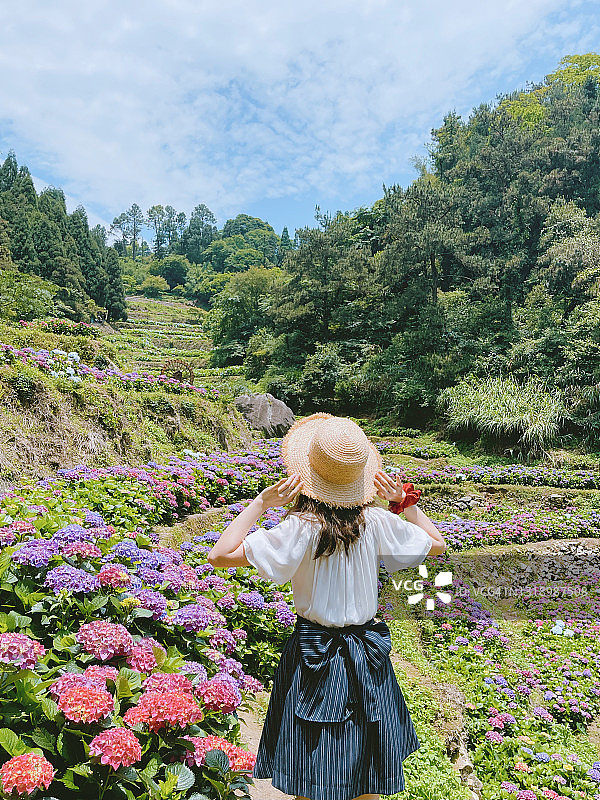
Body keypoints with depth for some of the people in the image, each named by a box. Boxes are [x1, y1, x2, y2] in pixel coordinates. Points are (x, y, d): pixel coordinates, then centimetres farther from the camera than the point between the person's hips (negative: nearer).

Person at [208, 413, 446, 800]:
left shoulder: (302, 527, -23)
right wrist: (404, 501, 2)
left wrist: (261, 503, -21)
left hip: (315, 655, -3)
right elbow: (436, 543, 3)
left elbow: (220, 555, -25)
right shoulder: (375, 520, -13)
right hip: (367, 655, 3)